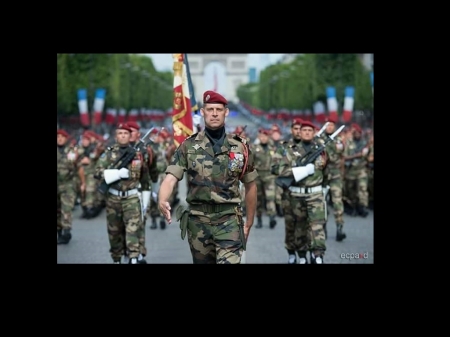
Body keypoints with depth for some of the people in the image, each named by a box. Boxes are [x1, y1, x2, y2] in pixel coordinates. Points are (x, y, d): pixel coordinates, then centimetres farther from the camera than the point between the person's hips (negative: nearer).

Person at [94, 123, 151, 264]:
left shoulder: (137, 153, 5)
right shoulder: (109, 153, 2)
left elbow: (145, 179, 12)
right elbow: (98, 172, -8)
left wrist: (145, 202, 13)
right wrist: (118, 173, -18)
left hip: (132, 197, -1)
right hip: (113, 198, 1)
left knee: (133, 228, -14)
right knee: (114, 232, 10)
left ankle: (134, 259, -19)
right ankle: (117, 259, 24)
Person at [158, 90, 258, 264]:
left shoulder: (240, 147, 2)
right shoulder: (188, 146, 1)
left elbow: (250, 186, 12)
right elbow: (170, 178, -8)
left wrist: (249, 223, 13)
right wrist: (162, 201, -30)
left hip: (229, 220, -1)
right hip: (198, 221, 2)